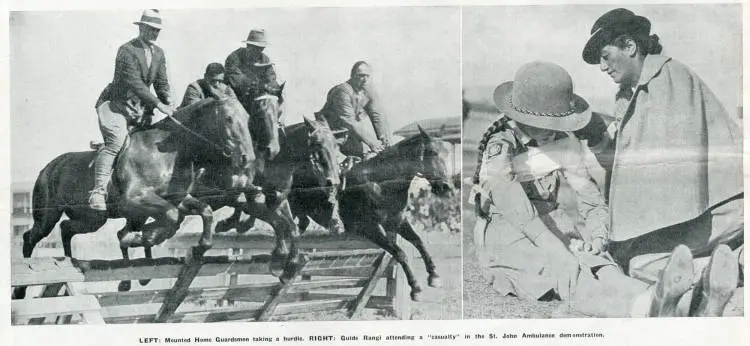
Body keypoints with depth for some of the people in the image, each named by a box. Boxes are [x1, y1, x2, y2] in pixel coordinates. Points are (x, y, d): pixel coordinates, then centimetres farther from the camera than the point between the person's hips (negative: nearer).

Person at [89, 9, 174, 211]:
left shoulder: (159, 53, 10)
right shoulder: (127, 51, -14)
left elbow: (162, 84, 11)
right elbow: (135, 83, -22)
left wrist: (170, 106, -7)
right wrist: (157, 104, -27)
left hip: (140, 108, 8)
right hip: (115, 104, -8)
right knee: (116, 142, -24)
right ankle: (98, 192, -27)